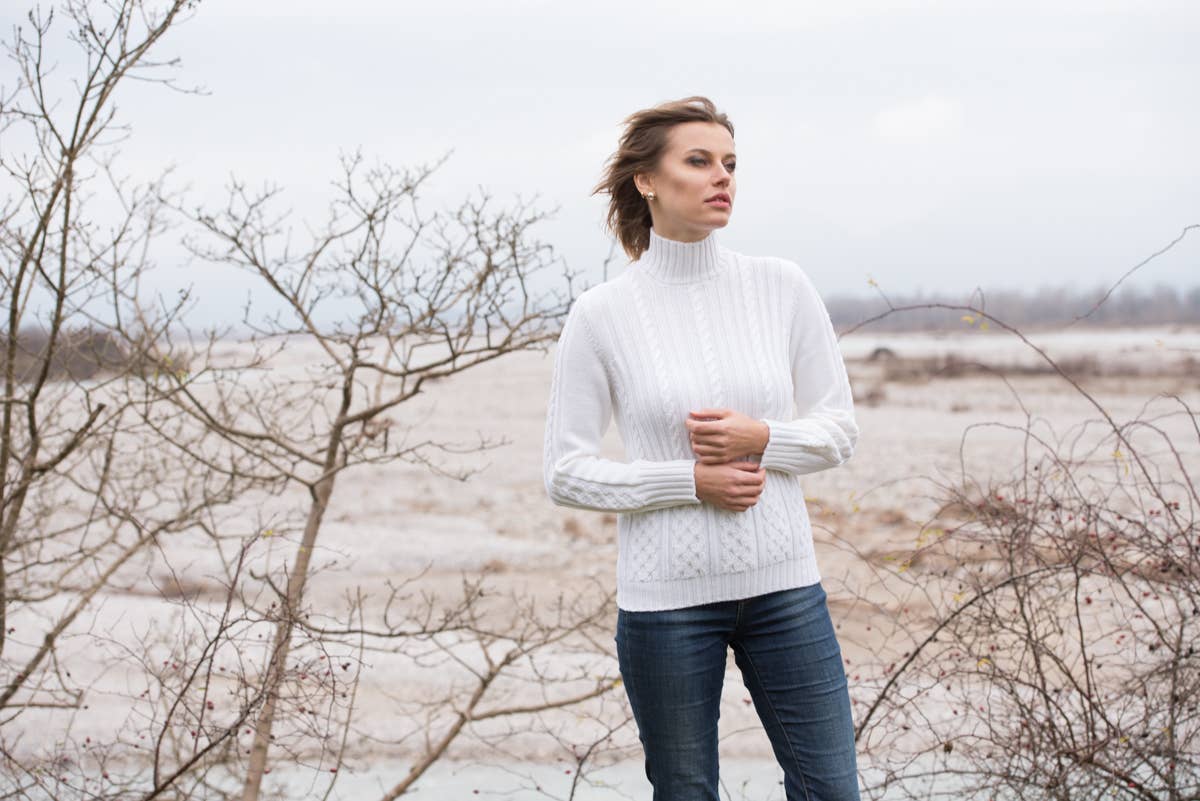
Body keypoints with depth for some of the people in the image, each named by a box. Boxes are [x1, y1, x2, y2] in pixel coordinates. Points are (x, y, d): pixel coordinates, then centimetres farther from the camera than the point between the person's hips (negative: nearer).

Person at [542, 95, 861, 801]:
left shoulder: (782, 286, 2)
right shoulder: (601, 314, -5)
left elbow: (840, 428, 7)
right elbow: (567, 473, -3)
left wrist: (763, 439, -12)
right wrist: (690, 480, -13)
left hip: (784, 585, 2)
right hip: (667, 598, -2)